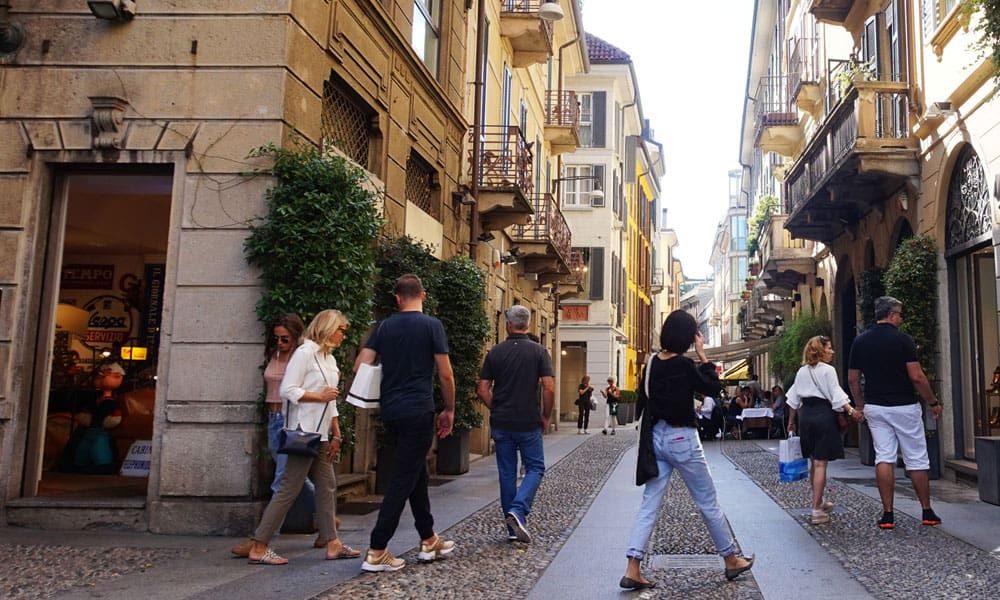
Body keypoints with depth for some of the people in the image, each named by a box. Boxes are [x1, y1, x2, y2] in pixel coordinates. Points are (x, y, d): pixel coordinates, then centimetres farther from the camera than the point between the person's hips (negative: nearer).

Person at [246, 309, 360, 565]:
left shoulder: (329, 359, 16)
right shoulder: (305, 352, -11)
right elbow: (287, 390, -17)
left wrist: (336, 435, 14)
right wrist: (320, 396, -14)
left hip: (320, 434, 9)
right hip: (304, 433, -9)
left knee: (327, 487, 10)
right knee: (289, 489, -7)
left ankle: (332, 543, 17)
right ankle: (258, 548, 0)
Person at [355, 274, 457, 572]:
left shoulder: (384, 327, 7)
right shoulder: (431, 325, -5)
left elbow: (361, 365, 0)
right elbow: (446, 374, -7)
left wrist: (379, 395, 15)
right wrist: (449, 410, 5)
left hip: (391, 412, 6)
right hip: (418, 412, -6)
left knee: (417, 472, 18)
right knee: (403, 480, -2)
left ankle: (429, 541, 27)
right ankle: (376, 552, -3)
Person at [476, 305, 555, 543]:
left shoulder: (495, 352, 1)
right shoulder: (538, 352, -5)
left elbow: (483, 389, 1)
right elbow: (549, 388, -11)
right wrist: (545, 417, 2)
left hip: (501, 423, 3)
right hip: (529, 423, -2)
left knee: (507, 472, 10)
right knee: (535, 468, 10)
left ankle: (514, 527, 15)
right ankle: (517, 510, -13)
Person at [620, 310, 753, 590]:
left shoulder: (652, 362, 3)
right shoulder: (684, 365, -17)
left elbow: (643, 401, 10)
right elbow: (713, 388, -6)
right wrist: (702, 355, -5)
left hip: (656, 438, 6)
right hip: (681, 439, -6)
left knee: (650, 505, 5)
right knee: (709, 503, 11)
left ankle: (632, 570, -1)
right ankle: (731, 560, 28)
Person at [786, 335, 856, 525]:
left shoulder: (801, 371, 11)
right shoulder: (828, 370, -7)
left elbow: (794, 399, 14)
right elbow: (836, 396, -15)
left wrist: (792, 421, 20)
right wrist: (850, 410, -19)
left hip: (805, 415, 6)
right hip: (824, 415, -6)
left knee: (814, 462, 17)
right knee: (820, 463, -5)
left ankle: (819, 502, 31)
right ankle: (816, 511, -5)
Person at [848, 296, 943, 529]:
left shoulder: (860, 341, 4)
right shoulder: (902, 339, -11)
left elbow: (853, 379, 6)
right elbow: (917, 377, -15)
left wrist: (860, 406, 17)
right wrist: (933, 403, -2)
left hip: (875, 407, 4)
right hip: (904, 407, -4)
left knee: (884, 458, 3)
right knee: (917, 460, 7)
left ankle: (887, 514, 2)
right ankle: (927, 513, 16)